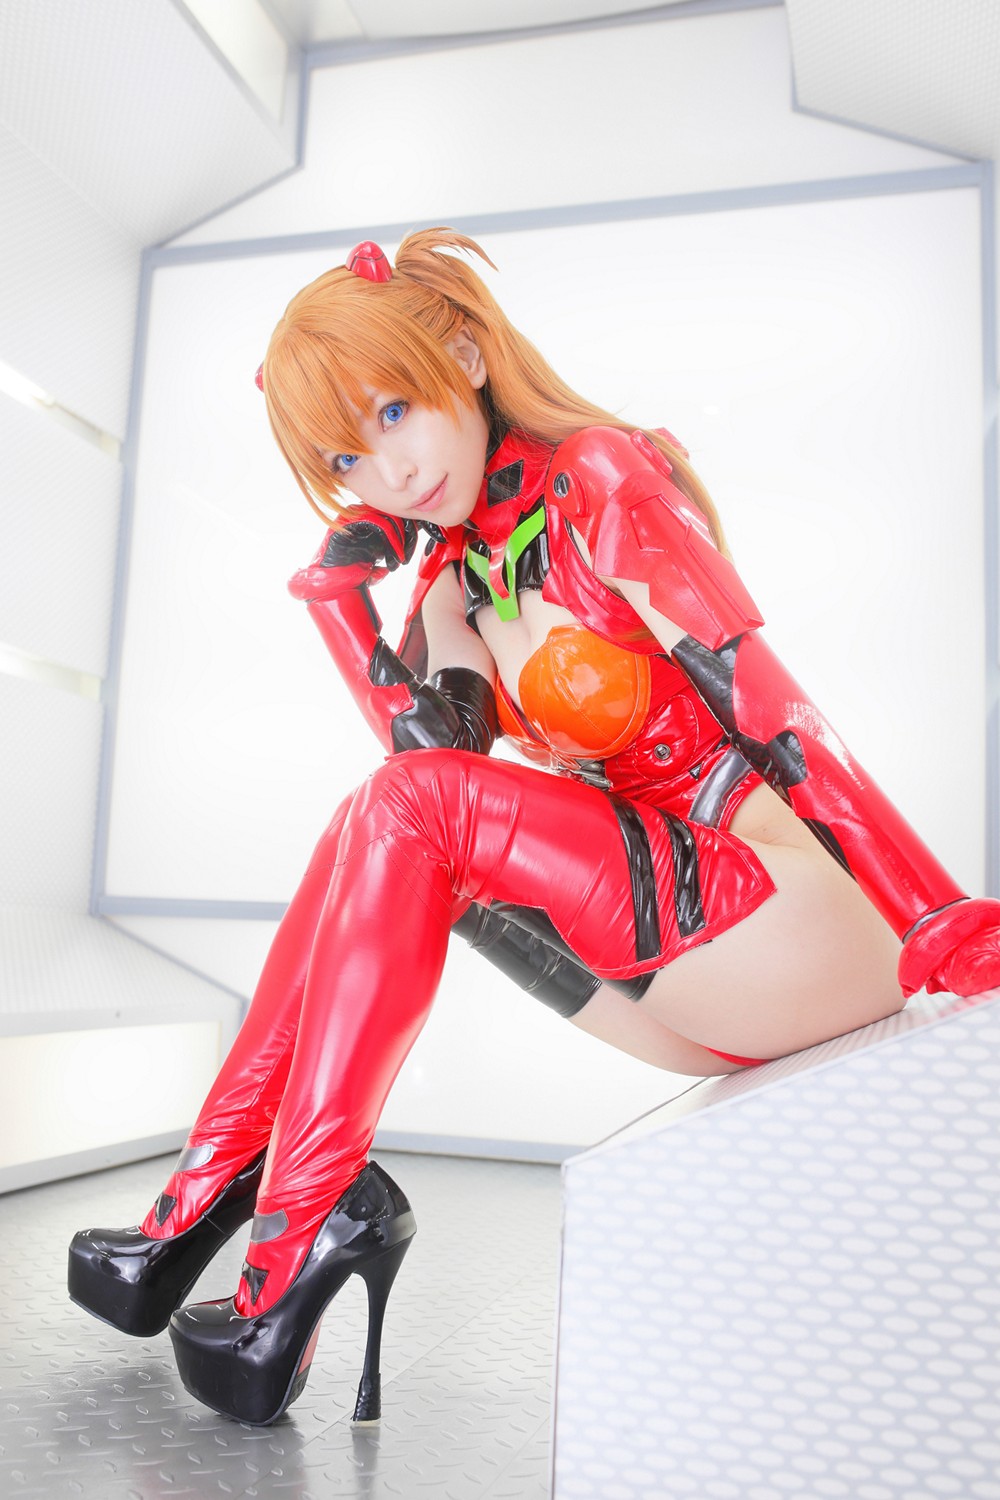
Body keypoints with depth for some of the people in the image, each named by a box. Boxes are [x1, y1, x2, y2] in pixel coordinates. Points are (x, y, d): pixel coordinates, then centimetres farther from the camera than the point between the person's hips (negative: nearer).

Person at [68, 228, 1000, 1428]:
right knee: (382, 832, -1)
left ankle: (304, 1225, -11)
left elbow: (769, 711, -16)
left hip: (789, 927, -7)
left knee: (413, 808, -18)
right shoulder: (458, 569, 11)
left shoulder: (604, 479, -9)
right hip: (689, 989, 7)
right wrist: (340, 581, -2)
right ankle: (209, 1196, 1)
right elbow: (434, 753, -4)